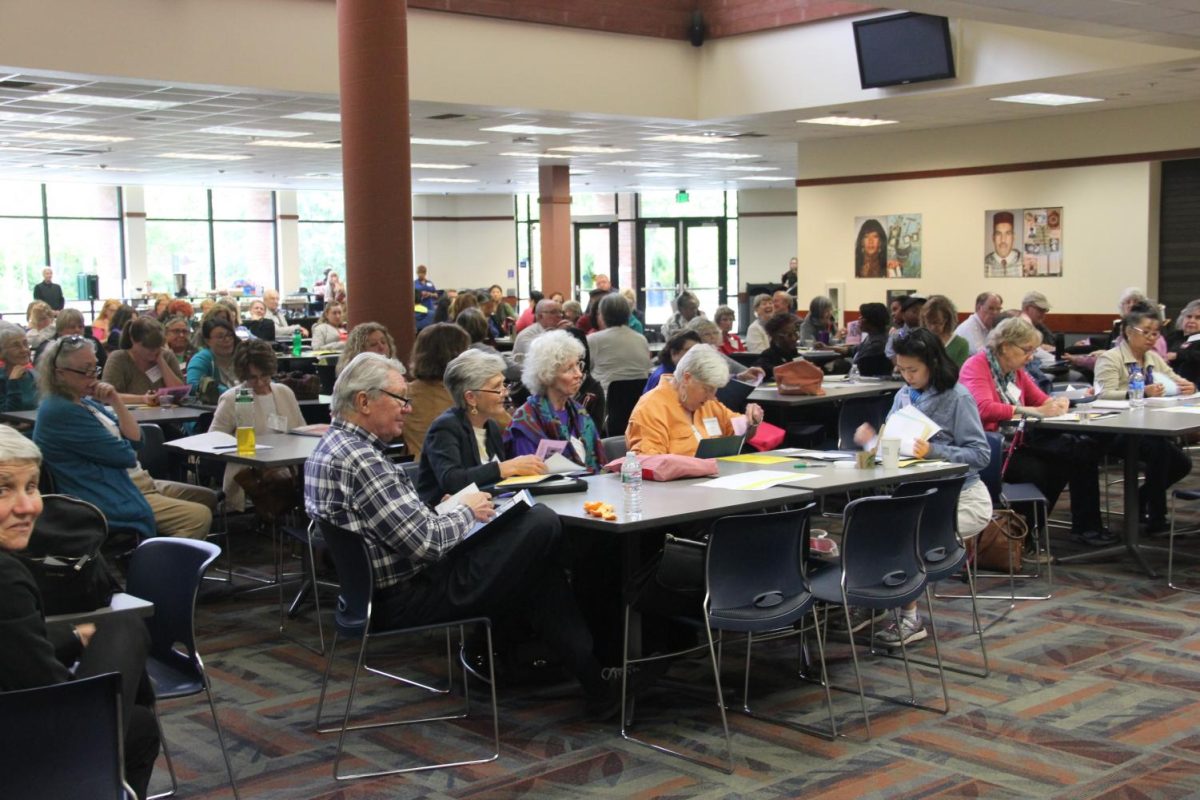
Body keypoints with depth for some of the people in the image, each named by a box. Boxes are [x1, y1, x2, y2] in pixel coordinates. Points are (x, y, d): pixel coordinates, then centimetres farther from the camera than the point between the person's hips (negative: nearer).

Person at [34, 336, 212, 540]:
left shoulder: (86, 401, 11)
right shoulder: (61, 411, -19)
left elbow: (135, 440, 6)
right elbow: (125, 456, -18)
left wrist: (116, 401, -5)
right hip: (110, 499, -11)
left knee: (207, 498, 13)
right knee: (199, 516, -20)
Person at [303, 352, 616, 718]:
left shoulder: (331, 446, 10)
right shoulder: (361, 461, -22)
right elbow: (427, 543, -24)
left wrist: (449, 511, 6)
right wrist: (466, 512, -6)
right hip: (409, 599, -11)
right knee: (542, 524, -11)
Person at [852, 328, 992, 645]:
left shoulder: (958, 397, -9)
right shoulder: (904, 395, 9)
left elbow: (981, 455, -15)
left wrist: (933, 450, -29)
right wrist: (871, 440, -11)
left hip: (961, 497, -5)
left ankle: (910, 618, -9)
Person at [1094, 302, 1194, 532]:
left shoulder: (1154, 359, 16)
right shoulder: (1110, 358, -7)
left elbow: (1178, 382, 15)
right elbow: (1105, 394, -21)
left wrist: (1188, 387, -10)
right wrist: (1141, 393, -34)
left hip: (1145, 429, 8)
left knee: (1182, 463, -10)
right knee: (1160, 449, -30)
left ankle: (1139, 502, 12)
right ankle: (1156, 519, -18)